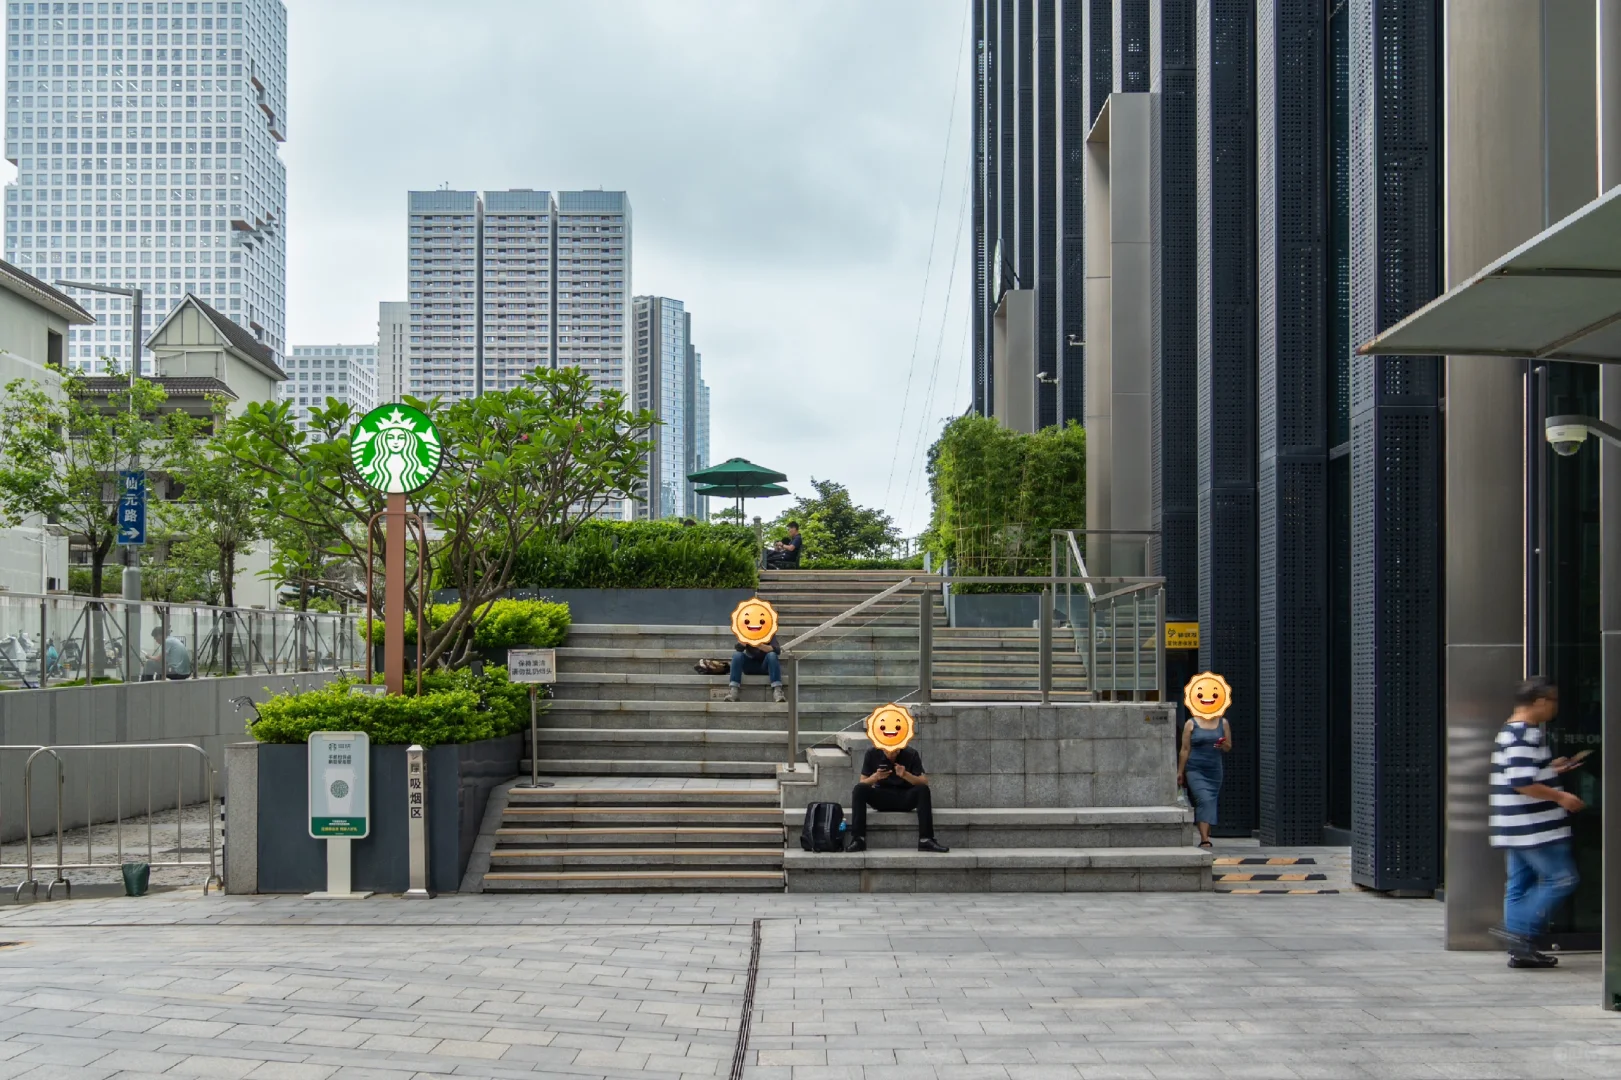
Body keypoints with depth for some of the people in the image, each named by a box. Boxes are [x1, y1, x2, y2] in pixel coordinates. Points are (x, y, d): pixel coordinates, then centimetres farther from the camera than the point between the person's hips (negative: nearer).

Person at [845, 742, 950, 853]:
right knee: (859, 789, -26)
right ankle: (858, 839, -31)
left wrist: (905, 775, -29)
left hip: (905, 799, -1)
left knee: (923, 790, -30)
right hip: (881, 798, 1)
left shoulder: (911, 754, -7)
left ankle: (926, 840, -34)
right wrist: (875, 777, -24)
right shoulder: (872, 753, -5)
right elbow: (862, 783, -3)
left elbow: (924, 782, -12)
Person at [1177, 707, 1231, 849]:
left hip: (1214, 770, 4)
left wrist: (1224, 745, -11)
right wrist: (1180, 772, 1)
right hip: (1195, 770, -4)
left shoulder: (1223, 723, 8)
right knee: (1204, 801, -16)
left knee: (1210, 803, 5)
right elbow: (1185, 749, 1)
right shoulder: (1191, 724, 1)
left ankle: (1205, 837, 16)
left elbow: (1229, 747, 14)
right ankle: (1204, 839, -20)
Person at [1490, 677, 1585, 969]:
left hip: (1517, 830, 11)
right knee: (1561, 879, -4)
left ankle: (1521, 949, 15)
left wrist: (1551, 768, 22)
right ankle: (1520, 931, -6)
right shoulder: (1526, 735, -18)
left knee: (1520, 885, 11)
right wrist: (1561, 797, -15)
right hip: (1534, 828, -11)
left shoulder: (1509, 732, 15)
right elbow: (1522, 783, -25)